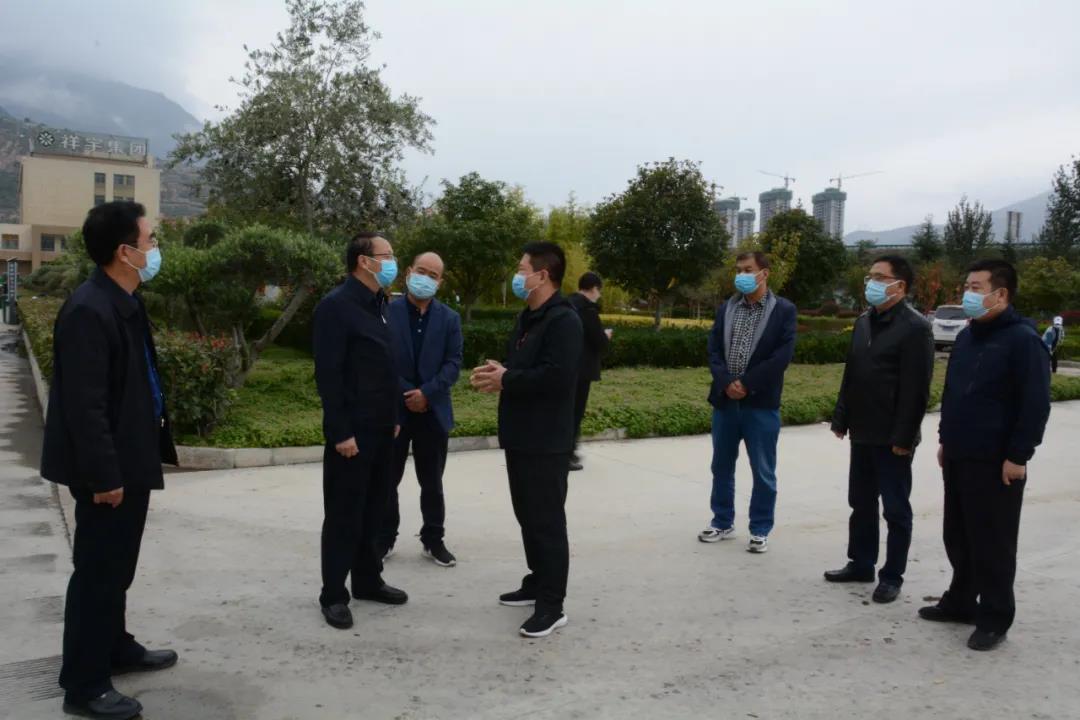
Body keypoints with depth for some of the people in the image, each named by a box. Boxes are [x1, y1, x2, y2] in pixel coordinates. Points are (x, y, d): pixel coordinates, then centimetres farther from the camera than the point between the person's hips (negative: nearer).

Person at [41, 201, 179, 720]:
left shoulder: (125, 302, 8)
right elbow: (84, 405, -24)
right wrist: (103, 476, -22)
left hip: (130, 460, 9)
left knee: (117, 566, 22)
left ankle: (116, 648, 38)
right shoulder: (88, 310, -22)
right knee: (97, 571, 2)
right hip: (108, 469, -9)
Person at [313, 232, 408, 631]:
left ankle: (368, 581, 30)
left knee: (373, 509, 16)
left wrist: (393, 417, 13)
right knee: (344, 514, 2)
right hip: (352, 431, -8)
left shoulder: (379, 304, 11)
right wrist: (341, 431, -19)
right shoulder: (336, 305, -14)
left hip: (380, 427, 8)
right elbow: (328, 374, -18)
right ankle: (333, 595, 14)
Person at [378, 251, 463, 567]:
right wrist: (406, 394, -11)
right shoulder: (386, 312, -2)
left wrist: (426, 393, -15)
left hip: (433, 411, 2)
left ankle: (433, 539, 22)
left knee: (432, 482, 10)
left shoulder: (450, 319, 4)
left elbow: (453, 363, -3)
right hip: (393, 408, -1)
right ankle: (384, 539, 21)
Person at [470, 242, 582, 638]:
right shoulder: (527, 317, 15)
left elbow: (557, 377, -27)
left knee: (546, 519, -4)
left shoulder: (563, 320, -17)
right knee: (527, 515, 18)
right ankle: (537, 582, 32)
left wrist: (505, 379, -18)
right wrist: (498, 375, 2)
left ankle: (552, 604, 5)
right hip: (521, 435, 10)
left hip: (546, 440, -10)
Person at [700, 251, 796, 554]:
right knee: (722, 466, 12)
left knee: (763, 471, 4)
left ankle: (760, 530, 16)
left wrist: (747, 384, -15)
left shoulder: (784, 310, -2)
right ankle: (723, 522, 27)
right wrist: (726, 382, -13)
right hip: (725, 399, 4)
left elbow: (783, 355, -11)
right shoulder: (726, 308, 9)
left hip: (761, 403, -4)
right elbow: (713, 349, 4)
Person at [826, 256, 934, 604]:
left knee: (895, 509, 4)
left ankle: (892, 576, 15)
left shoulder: (915, 327, -13)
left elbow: (917, 389, -17)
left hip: (892, 438, -8)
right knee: (861, 503, 15)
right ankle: (861, 564, 28)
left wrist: (903, 437, -19)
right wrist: (841, 418, 12)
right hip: (862, 433, 8)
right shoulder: (864, 322, 12)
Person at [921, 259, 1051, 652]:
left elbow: (1036, 404, -16)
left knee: (992, 542, 1)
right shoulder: (966, 336, 13)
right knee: (957, 535, 15)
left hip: (995, 463, -8)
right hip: (958, 457, 8)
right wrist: (946, 439, 18)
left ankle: (994, 618, 12)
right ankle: (961, 601, 29)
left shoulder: (1022, 339, -13)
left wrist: (1018, 456, -17)